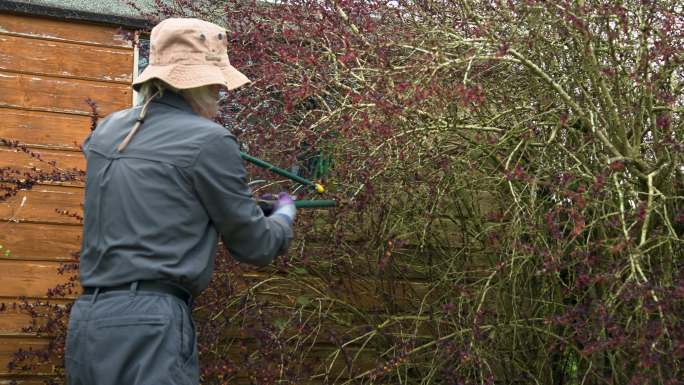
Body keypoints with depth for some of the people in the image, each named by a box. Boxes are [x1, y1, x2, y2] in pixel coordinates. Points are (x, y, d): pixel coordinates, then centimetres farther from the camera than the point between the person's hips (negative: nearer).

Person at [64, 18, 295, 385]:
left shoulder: (106, 131, 10)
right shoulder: (208, 140, -9)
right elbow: (255, 246, 1)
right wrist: (285, 214, 23)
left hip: (87, 325, 8)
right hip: (148, 329, -7)